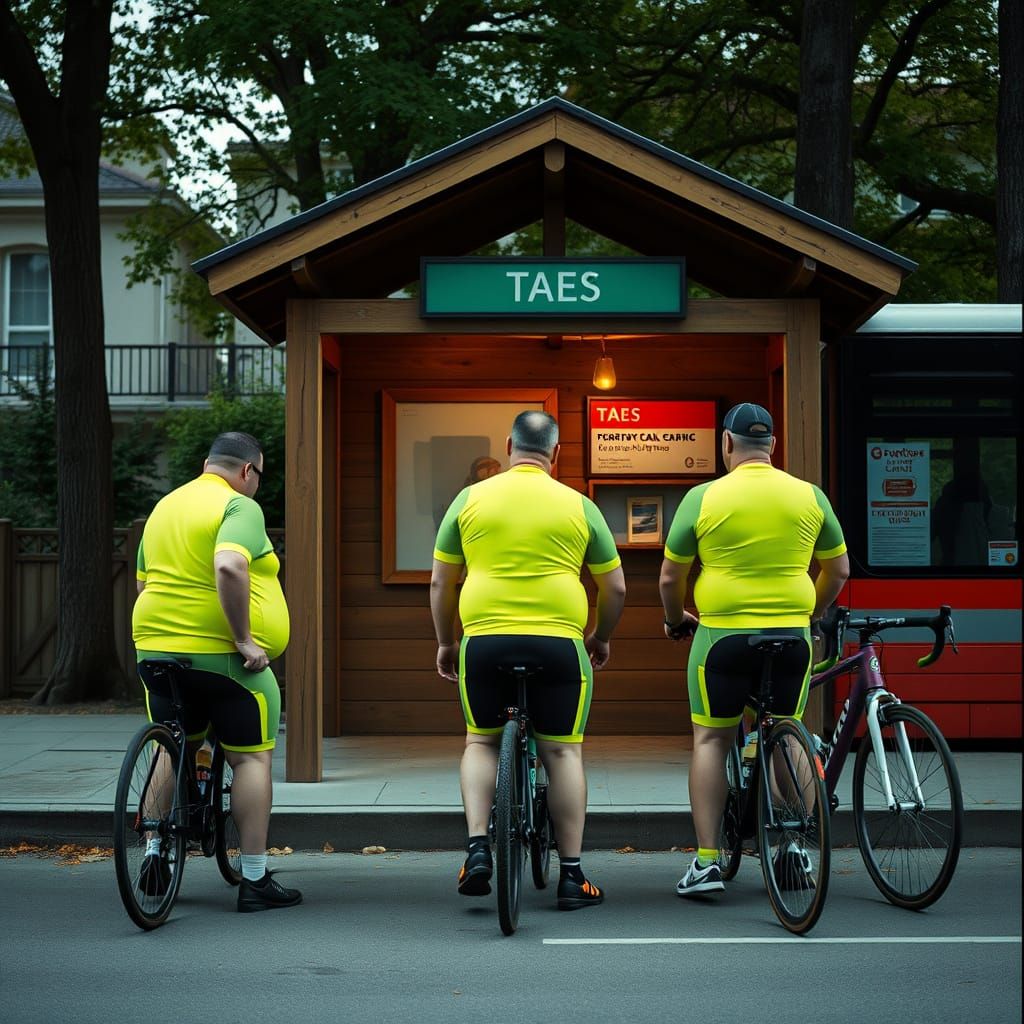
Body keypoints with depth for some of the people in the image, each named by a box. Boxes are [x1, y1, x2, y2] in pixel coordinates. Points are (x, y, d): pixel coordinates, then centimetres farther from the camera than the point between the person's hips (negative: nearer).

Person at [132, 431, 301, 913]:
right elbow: (229, 567, -28)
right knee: (250, 758, 2)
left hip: (156, 647, 7)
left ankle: (155, 854, 15)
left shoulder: (164, 507, 16)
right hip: (222, 656, -7)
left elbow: (143, 583, 21)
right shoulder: (240, 507, -10)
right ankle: (255, 881, 4)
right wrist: (244, 639, -23)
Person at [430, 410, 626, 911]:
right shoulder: (578, 506, 5)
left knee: (481, 741, 20)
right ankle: (572, 876, 11)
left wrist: (445, 643, 21)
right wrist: (601, 638, 25)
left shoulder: (470, 499, 6)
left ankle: (477, 846, 5)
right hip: (558, 644, -1)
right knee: (563, 752, 9)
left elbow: (440, 583, 8)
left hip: (484, 641, 1)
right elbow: (615, 588, 9)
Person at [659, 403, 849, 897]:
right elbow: (839, 569, 11)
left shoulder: (703, 497, -4)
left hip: (723, 635, -2)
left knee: (711, 740, 8)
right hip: (792, 637, 2)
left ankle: (706, 861, 5)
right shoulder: (810, 496, 3)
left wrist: (675, 620, 19)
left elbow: (670, 577, 0)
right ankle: (794, 848, 16)